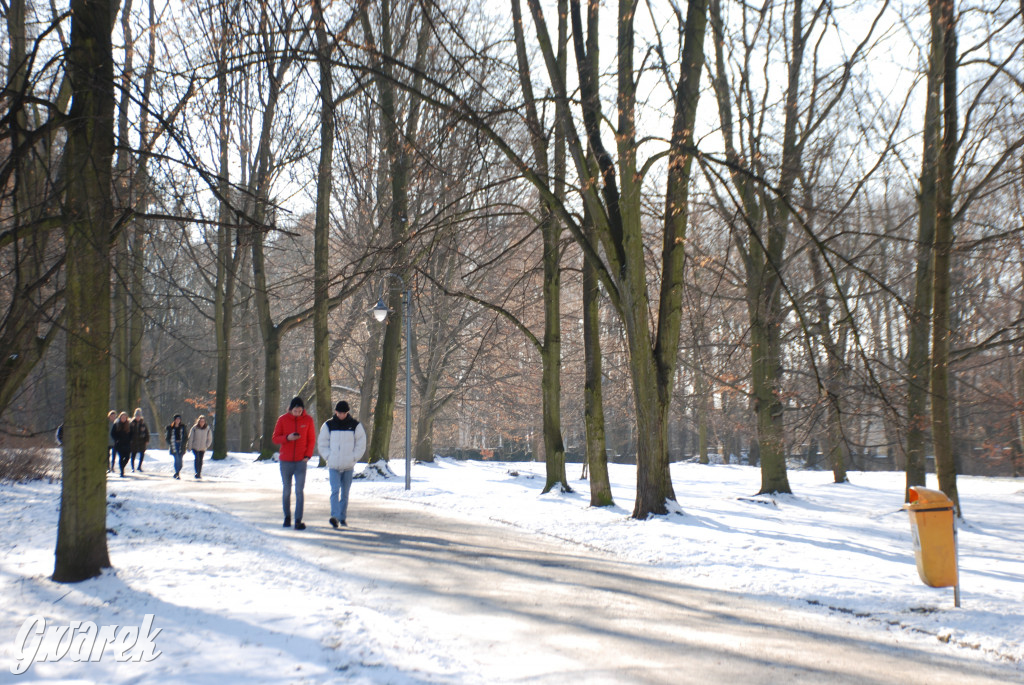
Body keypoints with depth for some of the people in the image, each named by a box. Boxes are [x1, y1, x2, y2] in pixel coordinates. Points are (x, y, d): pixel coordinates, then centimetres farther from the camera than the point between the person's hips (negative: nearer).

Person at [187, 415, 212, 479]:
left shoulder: (207, 429, -1)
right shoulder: (194, 428, -5)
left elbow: (210, 439, 7)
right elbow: (190, 438, 0)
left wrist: (206, 446, -3)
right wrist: (190, 447, -3)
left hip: (203, 448, 2)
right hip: (195, 447, -2)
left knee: (200, 461, 5)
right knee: (197, 459, -16)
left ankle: (199, 474, 15)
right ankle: (197, 474, -14)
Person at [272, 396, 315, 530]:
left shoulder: (308, 420, 0)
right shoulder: (283, 419, 0)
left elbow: (312, 440, 7)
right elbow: (275, 439, 2)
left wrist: (308, 455, -6)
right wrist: (287, 437, -17)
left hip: (301, 462, -1)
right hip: (285, 461, 1)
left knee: (299, 491, -9)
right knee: (286, 491, 10)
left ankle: (298, 520, -11)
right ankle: (287, 517, 26)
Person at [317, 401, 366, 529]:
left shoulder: (355, 425, 1)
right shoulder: (328, 425, 1)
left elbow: (361, 444, 6)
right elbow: (322, 444, 8)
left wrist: (353, 458, -2)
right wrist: (329, 457, -3)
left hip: (349, 465, 1)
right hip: (333, 465, -1)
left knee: (345, 492, 8)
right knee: (335, 490, -14)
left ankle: (342, 517, 17)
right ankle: (335, 516, -21)